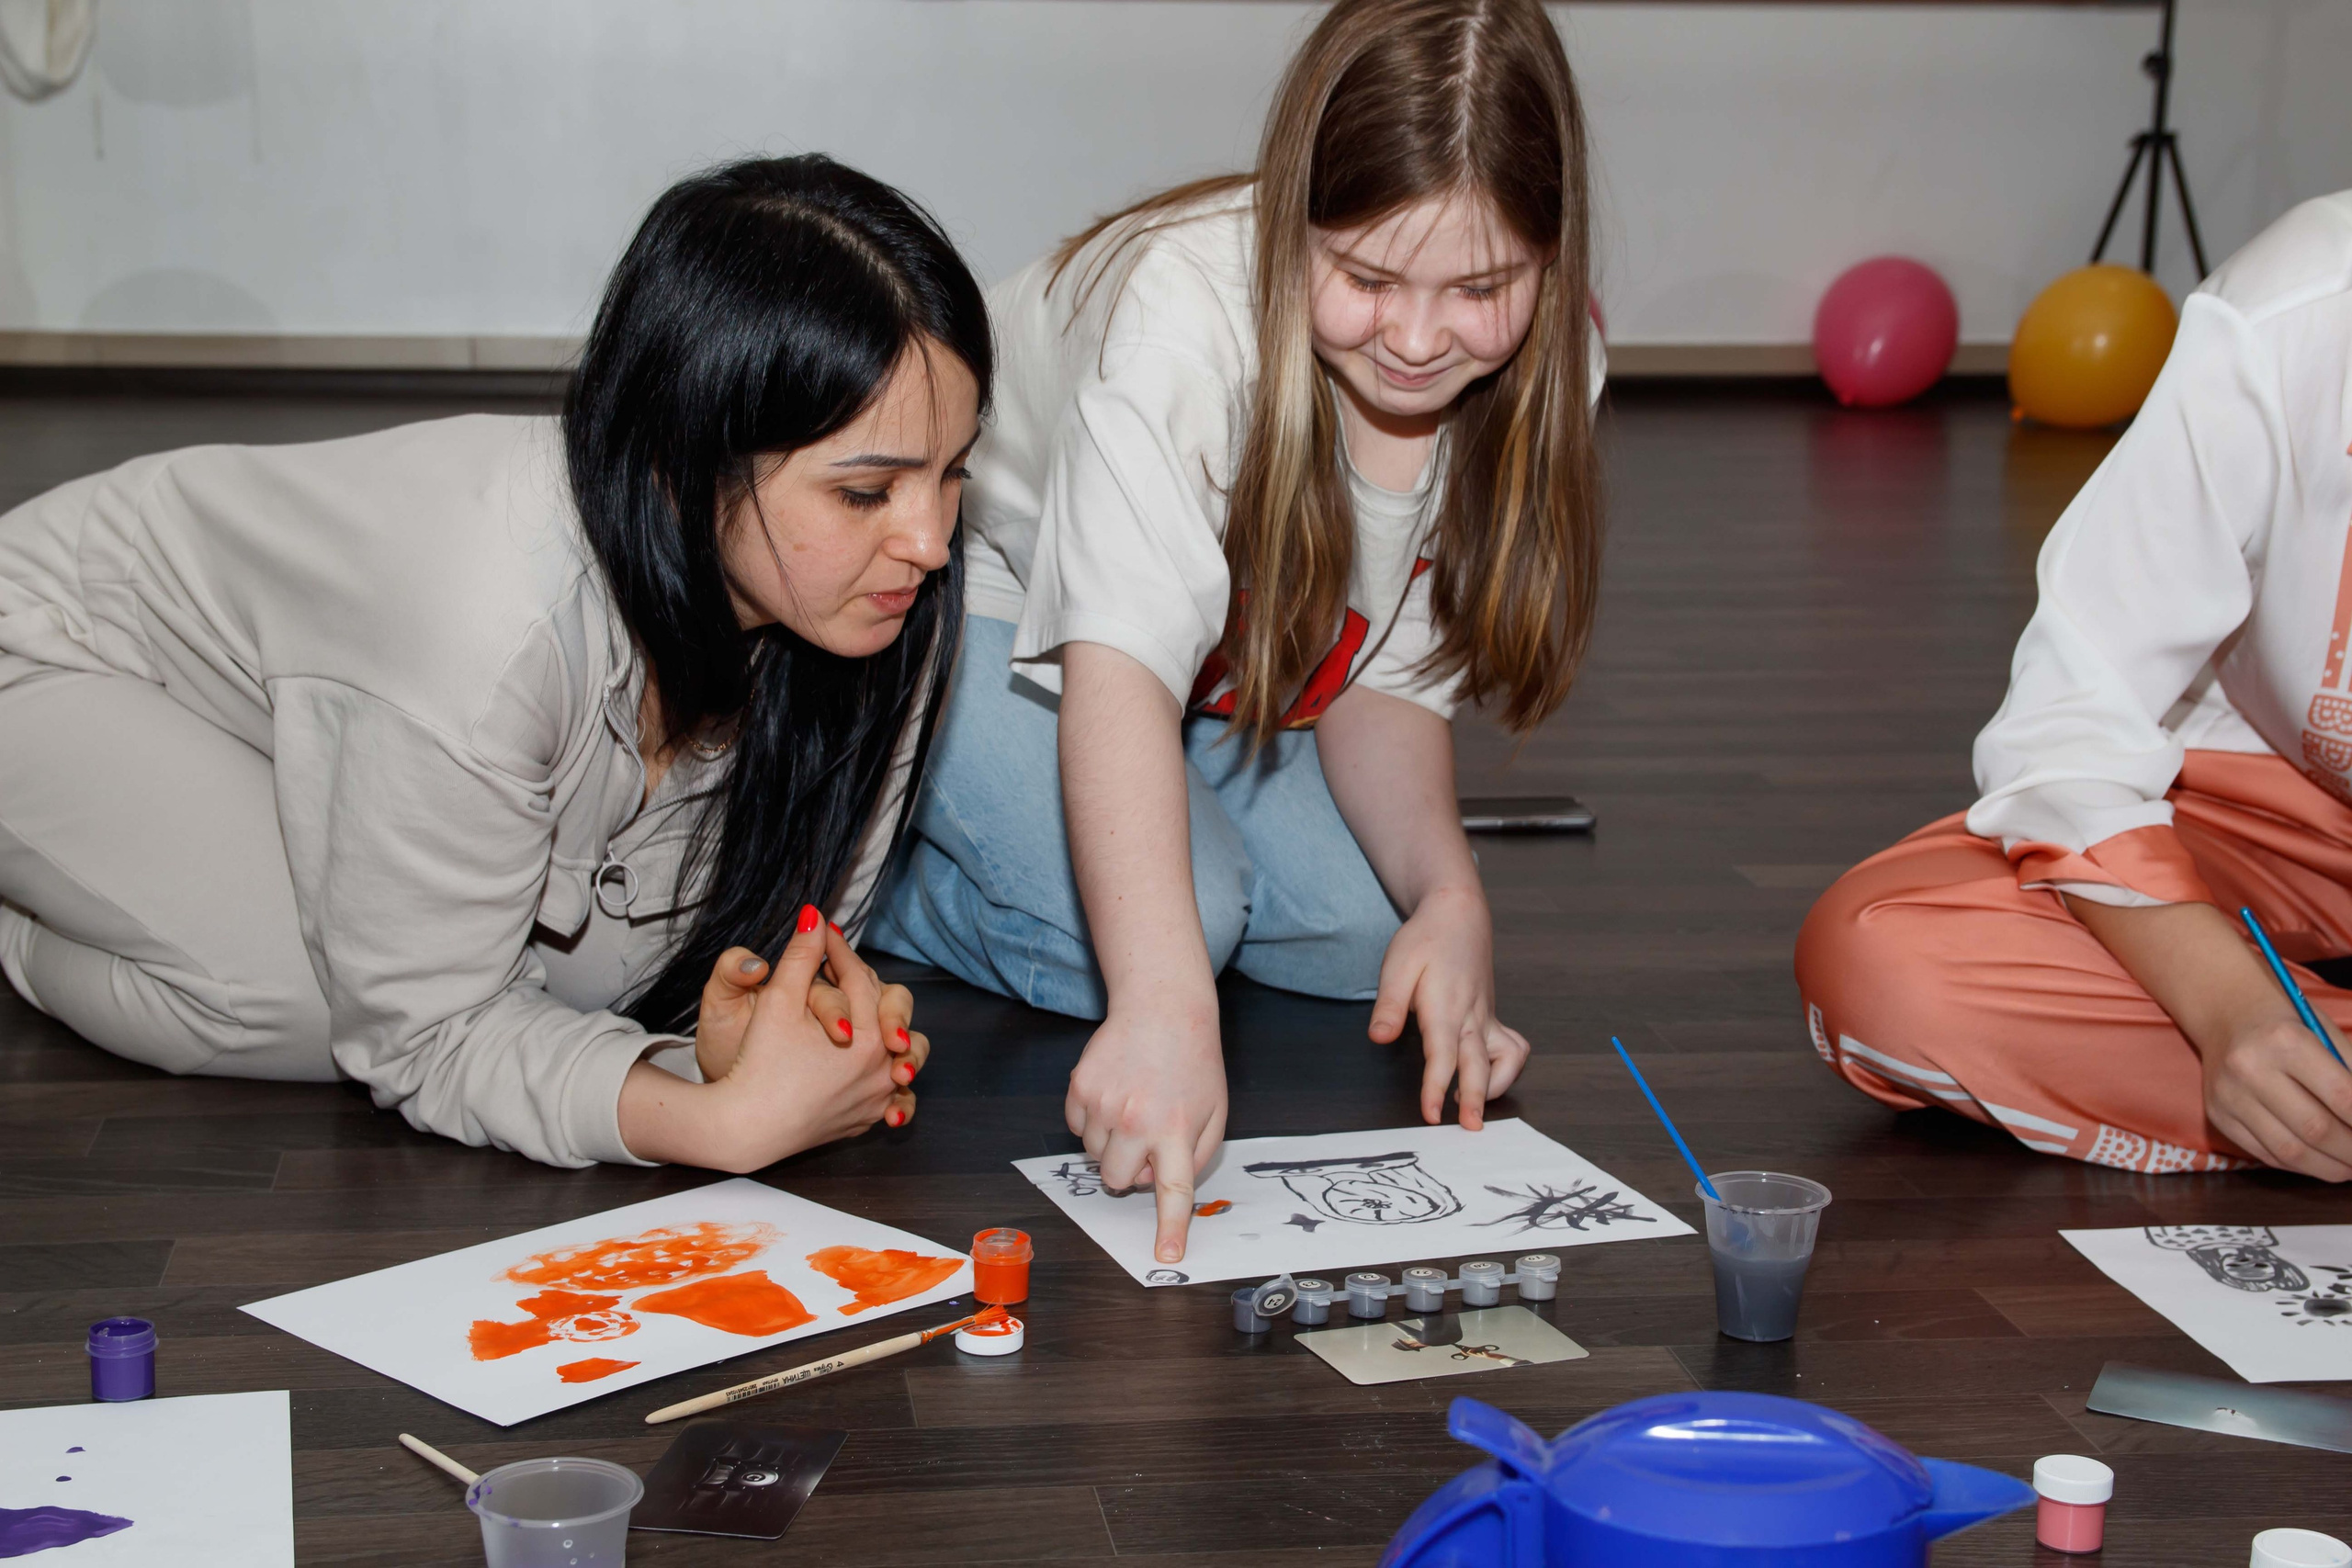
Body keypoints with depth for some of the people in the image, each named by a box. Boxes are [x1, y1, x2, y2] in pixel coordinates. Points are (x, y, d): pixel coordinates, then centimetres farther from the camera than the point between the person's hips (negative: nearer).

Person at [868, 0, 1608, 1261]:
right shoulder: (1186, 310, -39)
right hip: (983, 593, -7)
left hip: (1230, 663, 7)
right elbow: (1121, 667, -51)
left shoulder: (1539, 370, -20)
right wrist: (1162, 1004, -64)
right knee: (1170, 910, -29)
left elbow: (1389, 681, -13)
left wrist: (1446, 895, -32)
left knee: (1367, 927, -10)